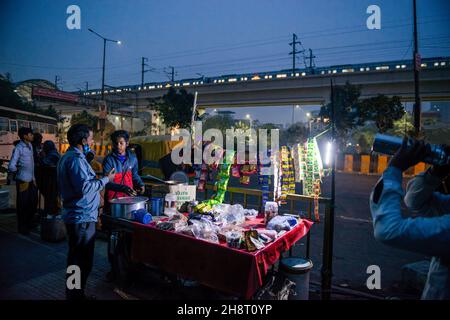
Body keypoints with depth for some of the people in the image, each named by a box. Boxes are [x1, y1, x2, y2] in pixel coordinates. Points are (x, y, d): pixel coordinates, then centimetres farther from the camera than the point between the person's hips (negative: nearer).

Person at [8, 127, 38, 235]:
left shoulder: (30, 145, 8)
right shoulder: (18, 148, -16)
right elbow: (11, 167, -18)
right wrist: (19, 171, -1)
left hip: (32, 180, 7)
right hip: (23, 181, -7)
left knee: (33, 202, 15)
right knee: (22, 204, 5)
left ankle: (29, 223, 33)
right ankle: (22, 227, 19)